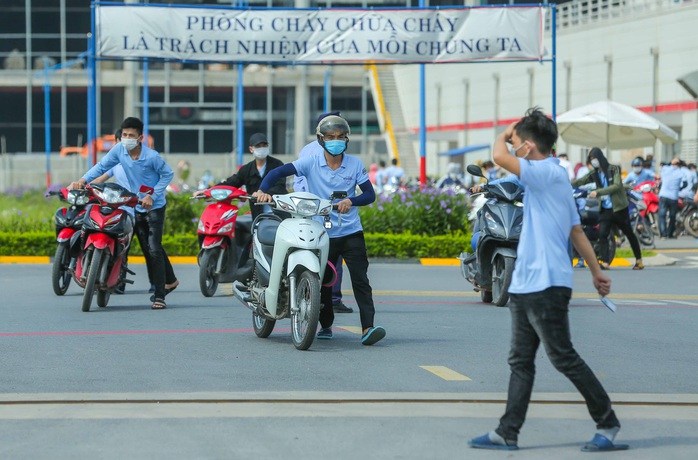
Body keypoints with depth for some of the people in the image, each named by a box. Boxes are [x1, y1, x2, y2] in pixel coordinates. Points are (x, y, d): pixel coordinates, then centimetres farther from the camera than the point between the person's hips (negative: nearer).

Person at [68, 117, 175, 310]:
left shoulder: (151, 156, -20)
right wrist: (83, 180, -17)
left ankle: (159, 295, -10)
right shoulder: (119, 150, -6)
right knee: (150, 250, 10)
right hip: (137, 207, 6)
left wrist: (152, 196, -16)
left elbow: (168, 174, -9)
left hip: (155, 207, -6)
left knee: (154, 250, -11)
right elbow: (102, 166, -1)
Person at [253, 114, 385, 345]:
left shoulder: (355, 164, 0)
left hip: (351, 232, 0)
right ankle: (325, 325, 28)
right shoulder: (311, 162, -4)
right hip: (323, 233, 0)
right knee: (323, 281, 10)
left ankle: (368, 327, -18)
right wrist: (262, 191, -29)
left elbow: (370, 194, -3)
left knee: (360, 280, -11)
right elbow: (278, 172, -10)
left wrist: (351, 201, -24)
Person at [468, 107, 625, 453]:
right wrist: (596, 271, 25)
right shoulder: (550, 177, 16)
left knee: (564, 358, -3)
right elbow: (576, 230, 21)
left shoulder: (548, 173, -15)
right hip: (525, 284, 10)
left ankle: (607, 424, 6)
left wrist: (505, 134, -6)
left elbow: (500, 156, -27)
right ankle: (507, 434, 11)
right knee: (520, 361, 9)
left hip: (546, 285, -10)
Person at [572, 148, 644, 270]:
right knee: (602, 234, -13)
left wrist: (598, 192, -28)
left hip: (618, 207, -4)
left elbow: (617, 186, -22)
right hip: (605, 209, 4)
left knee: (629, 233, 9)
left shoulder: (614, 169, -9)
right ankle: (605, 262, -18)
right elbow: (580, 181, 0)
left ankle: (639, 260, 21)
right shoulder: (594, 173, 6)